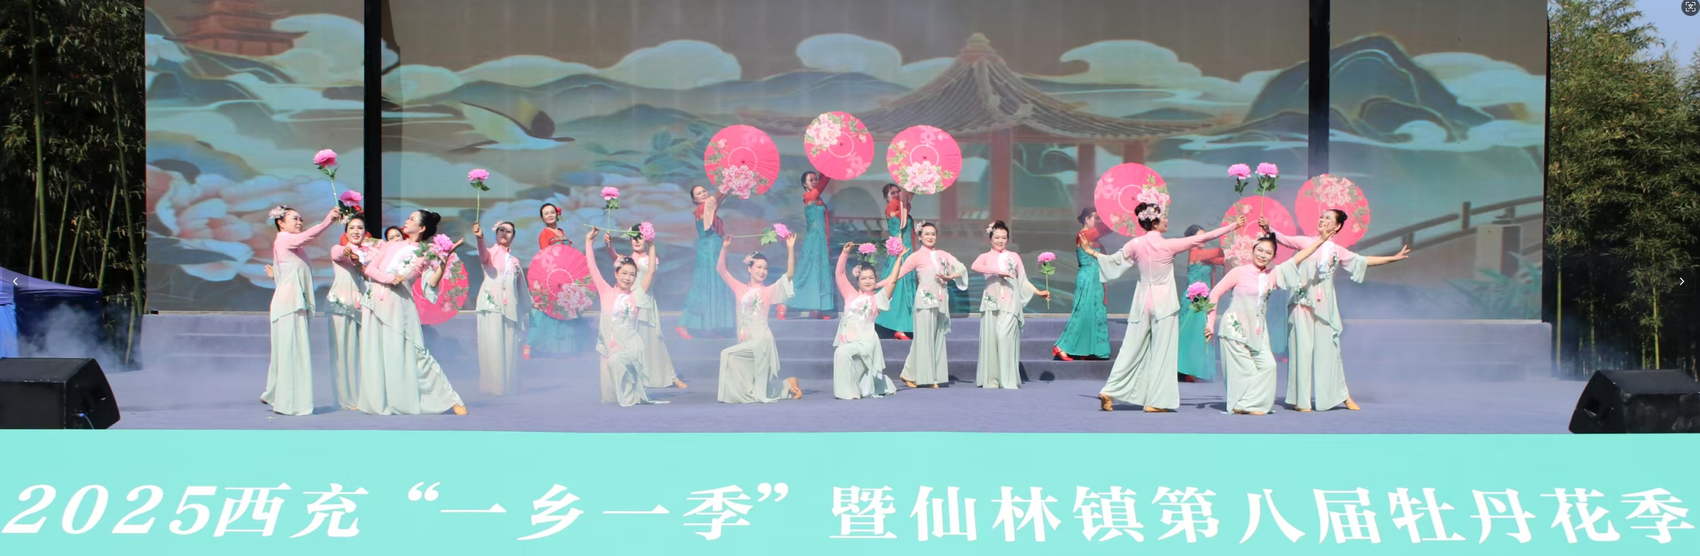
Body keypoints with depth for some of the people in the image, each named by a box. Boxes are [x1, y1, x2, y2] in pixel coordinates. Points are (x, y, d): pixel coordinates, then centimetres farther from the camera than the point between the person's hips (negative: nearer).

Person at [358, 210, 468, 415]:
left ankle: (450, 399, -4)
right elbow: (370, 268, 7)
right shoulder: (390, 246, 15)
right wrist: (388, 278, -11)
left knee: (414, 353, -8)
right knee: (375, 354, 4)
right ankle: (379, 402, 14)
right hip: (376, 304, 4)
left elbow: (430, 284, -9)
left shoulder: (425, 255, 4)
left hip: (399, 308, -4)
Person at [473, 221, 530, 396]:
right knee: (492, 345, -11)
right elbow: (484, 255, -20)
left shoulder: (515, 260, 21)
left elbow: (522, 287, 25)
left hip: (510, 307, 5)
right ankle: (493, 386, -12)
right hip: (491, 303, -5)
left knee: (510, 347, 3)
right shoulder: (491, 252, 6)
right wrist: (480, 238, -41)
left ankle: (509, 386, 8)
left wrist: (526, 309, 23)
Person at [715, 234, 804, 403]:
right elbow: (721, 270, 6)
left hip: (761, 341, -5)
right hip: (746, 342, 5)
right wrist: (724, 248, -6)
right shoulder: (741, 289, 8)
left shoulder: (769, 291, 0)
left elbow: (789, 274, -9)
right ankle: (788, 384, 28)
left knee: (728, 354, -25)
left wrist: (790, 249, -16)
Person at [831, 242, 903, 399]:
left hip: (865, 341, -5)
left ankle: (849, 390, -22)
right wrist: (845, 253, -1)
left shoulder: (877, 299, 2)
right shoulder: (851, 295, 11)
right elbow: (839, 274, 8)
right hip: (847, 340, 5)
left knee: (842, 353, -31)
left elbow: (892, 280, -5)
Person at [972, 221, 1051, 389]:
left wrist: (1038, 292, 7)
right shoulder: (986, 257, 11)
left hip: (1010, 302, 0)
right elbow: (975, 266, -13)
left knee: (1006, 335, -14)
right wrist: (998, 271, -20)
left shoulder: (1014, 257, 16)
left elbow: (1023, 281, 18)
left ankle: (1008, 380, -13)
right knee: (990, 337, -4)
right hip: (991, 301, 0)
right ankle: (990, 380, 1)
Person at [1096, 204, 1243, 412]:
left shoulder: (1136, 245, -2)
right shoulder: (1168, 245, -11)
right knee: (1162, 352, 1)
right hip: (1163, 303, -5)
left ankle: (1109, 391, 4)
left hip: (1143, 302, 5)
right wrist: (1232, 226, 2)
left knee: (1132, 348, 10)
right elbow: (1203, 238, -6)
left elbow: (1114, 260, 10)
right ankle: (1155, 401, 3)